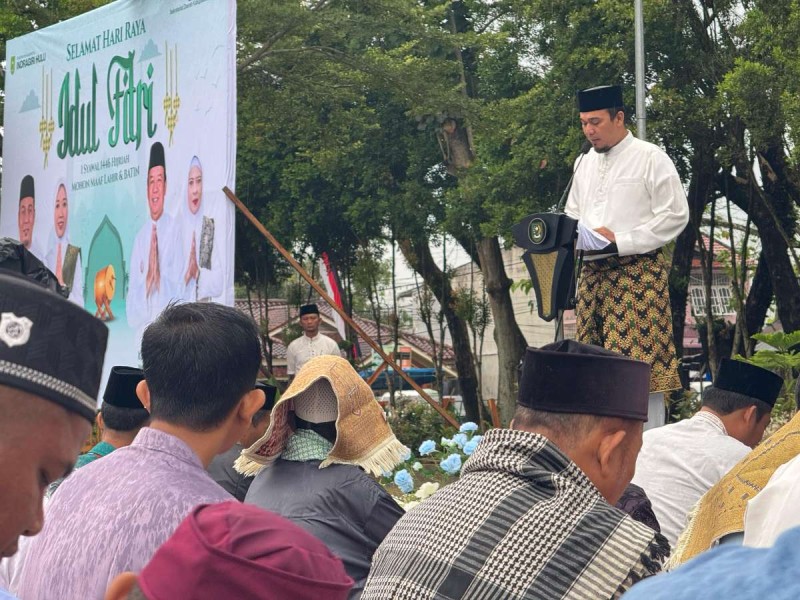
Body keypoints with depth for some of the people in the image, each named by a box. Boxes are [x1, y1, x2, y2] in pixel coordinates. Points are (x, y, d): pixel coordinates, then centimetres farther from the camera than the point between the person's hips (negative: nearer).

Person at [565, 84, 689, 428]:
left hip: (638, 273, -7)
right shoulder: (584, 163, 16)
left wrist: (620, 241, -15)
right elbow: (573, 214, 25)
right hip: (594, 273, 7)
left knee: (640, 361, -11)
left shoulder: (650, 158, -4)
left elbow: (675, 215, -9)